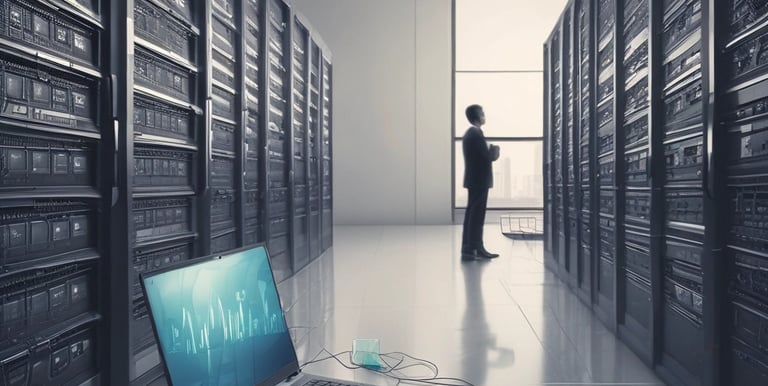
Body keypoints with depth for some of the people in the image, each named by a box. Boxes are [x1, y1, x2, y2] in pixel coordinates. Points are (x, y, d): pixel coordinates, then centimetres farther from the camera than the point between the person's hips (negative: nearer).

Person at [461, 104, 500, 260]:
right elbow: (489, 156, -17)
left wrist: (491, 152, 7)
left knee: (472, 215, 12)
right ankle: (471, 249, -3)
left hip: (473, 179, 10)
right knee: (476, 216, -6)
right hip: (479, 180, -10)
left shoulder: (469, 133, 15)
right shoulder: (477, 133, -16)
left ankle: (469, 248, 17)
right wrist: (494, 151, 2)